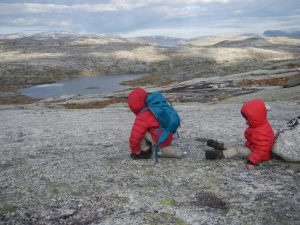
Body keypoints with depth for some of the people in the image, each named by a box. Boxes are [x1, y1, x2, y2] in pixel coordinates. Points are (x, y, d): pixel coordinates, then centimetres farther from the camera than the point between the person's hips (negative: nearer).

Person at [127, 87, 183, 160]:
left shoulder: (142, 117, -14)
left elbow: (135, 136, -18)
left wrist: (135, 151, -2)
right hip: (168, 138, 9)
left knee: (139, 130, -8)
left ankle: (145, 152, 4)